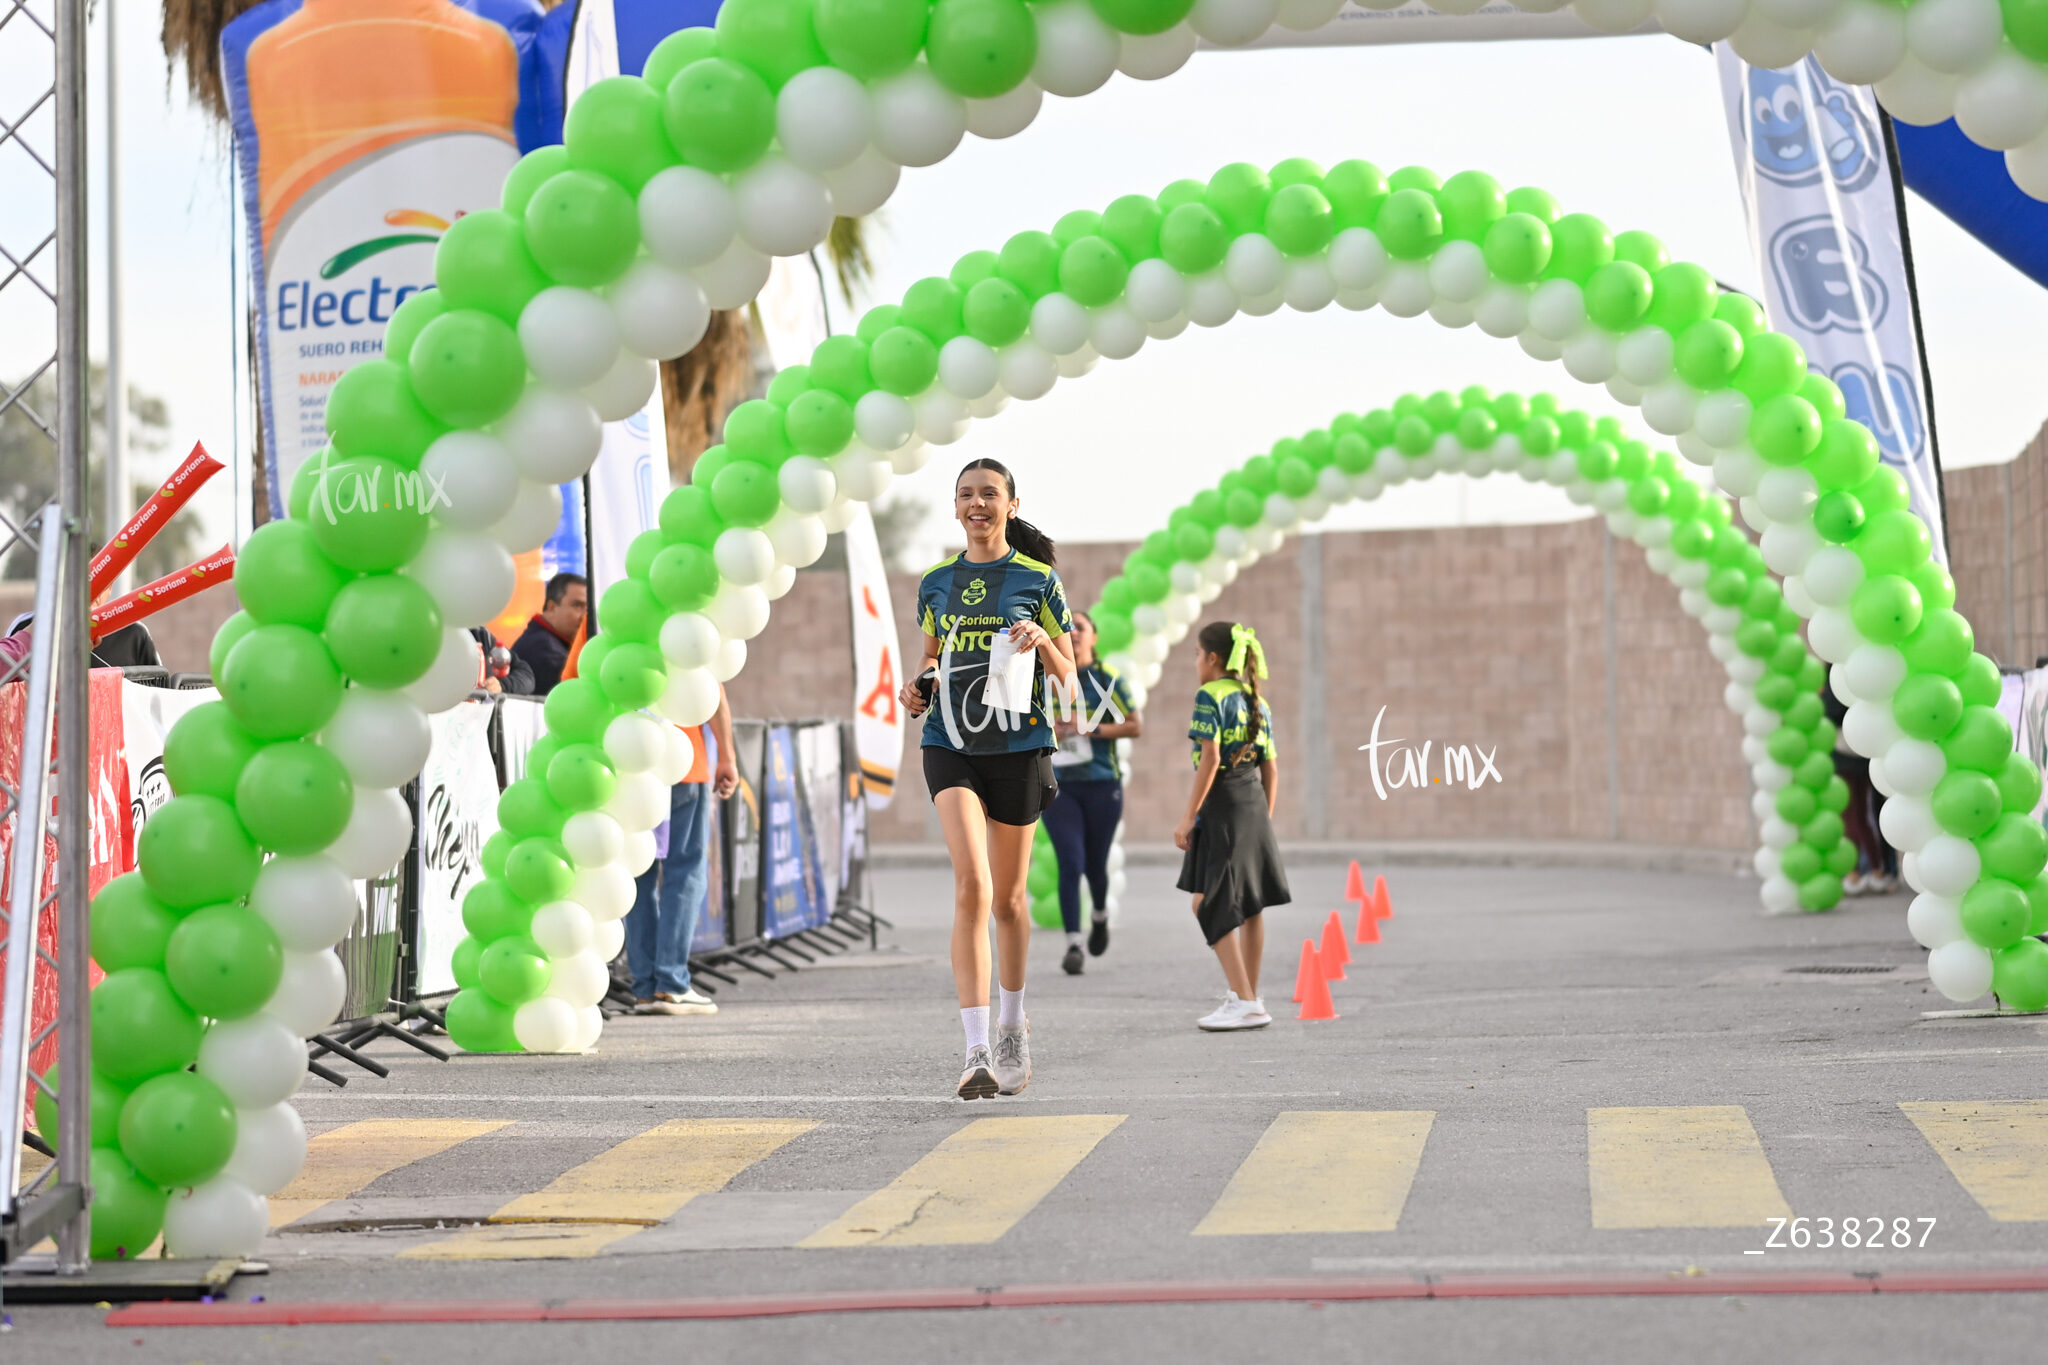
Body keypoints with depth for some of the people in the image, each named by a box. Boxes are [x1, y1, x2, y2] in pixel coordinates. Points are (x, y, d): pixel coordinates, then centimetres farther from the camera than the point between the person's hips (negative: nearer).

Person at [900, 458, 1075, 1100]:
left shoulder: (1038, 580, 2)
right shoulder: (936, 583, 10)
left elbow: (1068, 680, 5)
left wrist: (1042, 643, -15)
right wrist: (917, 686, 3)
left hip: (1019, 745, -1)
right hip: (950, 743, 1)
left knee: (1008, 897, 10)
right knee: (972, 885, -17)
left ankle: (1012, 1024, 36)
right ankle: (978, 1052, -22)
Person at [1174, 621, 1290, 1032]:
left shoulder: (1211, 695, -9)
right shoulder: (1258, 702, 14)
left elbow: (1210, 758, -17)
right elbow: (1271, 769, 13)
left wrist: (1188, 817, -16)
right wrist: (1264, 818, 20)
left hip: (1222, 805, -8)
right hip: (1255, 805, 8)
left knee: (1209, 904, -6)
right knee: (1249, 906, 12)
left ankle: (1244, 1001, -13)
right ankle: (1248, 997, 18)